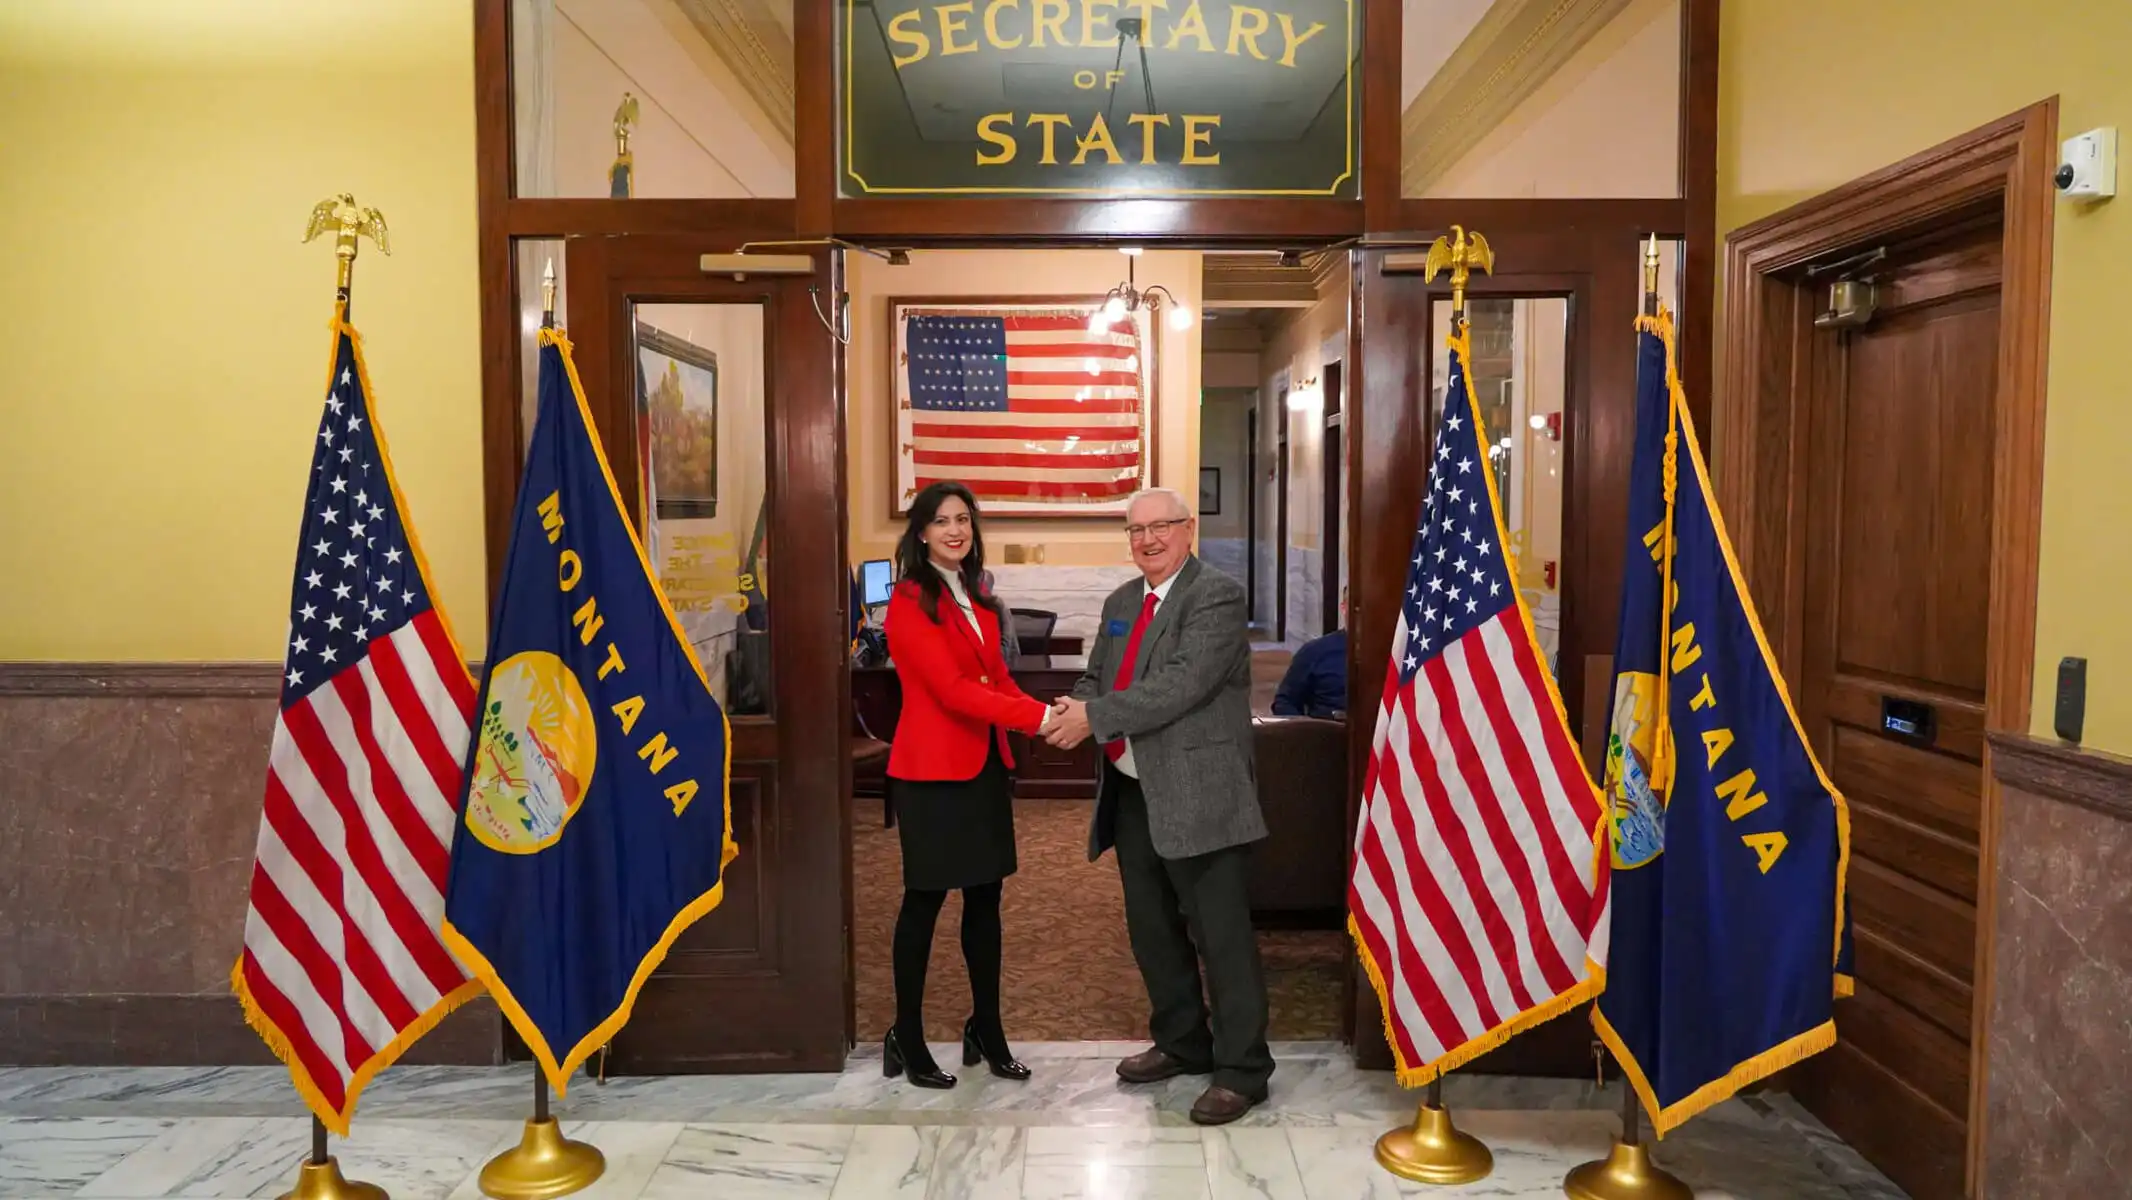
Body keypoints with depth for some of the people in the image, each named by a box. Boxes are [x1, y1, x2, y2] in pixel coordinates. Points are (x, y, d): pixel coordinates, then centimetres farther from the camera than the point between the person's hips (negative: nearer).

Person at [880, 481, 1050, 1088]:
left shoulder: (976, 598, 14)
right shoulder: (910, 601, -11)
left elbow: (996, 675, 13)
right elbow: (953, 688, -20)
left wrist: (1043, 711, -6)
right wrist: (1040, 716, -26)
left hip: (986, 764, 7)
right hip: (933, 769, -7)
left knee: (985, 897, 12)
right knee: (924, 901, 2)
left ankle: (986, 1029, 24)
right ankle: (906, 1038, 17)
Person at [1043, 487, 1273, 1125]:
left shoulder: (1217, 595, -11)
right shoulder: (1121, 602, 15)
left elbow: (1182, 684, -22)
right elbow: (1097, 678, 18)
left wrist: (1096, 717, -22)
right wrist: (1074, 709, -6)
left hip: (1198, 795, -8)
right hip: (1133, 792, 9)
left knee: (1221, 934, 0)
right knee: (1151, 928, 19)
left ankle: (1241, 1070, 12)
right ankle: (1180, 1043, 37)